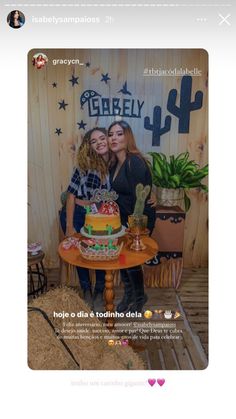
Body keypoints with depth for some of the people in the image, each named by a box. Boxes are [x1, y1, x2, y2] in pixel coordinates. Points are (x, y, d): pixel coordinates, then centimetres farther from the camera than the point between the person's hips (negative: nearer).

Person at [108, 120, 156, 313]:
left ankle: (139, 298, 30)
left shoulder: (135, 162, -21)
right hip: (124, 219, 8)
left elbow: (139, 197, -23)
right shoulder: (115, 164, 5)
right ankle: (129, 295, 37)